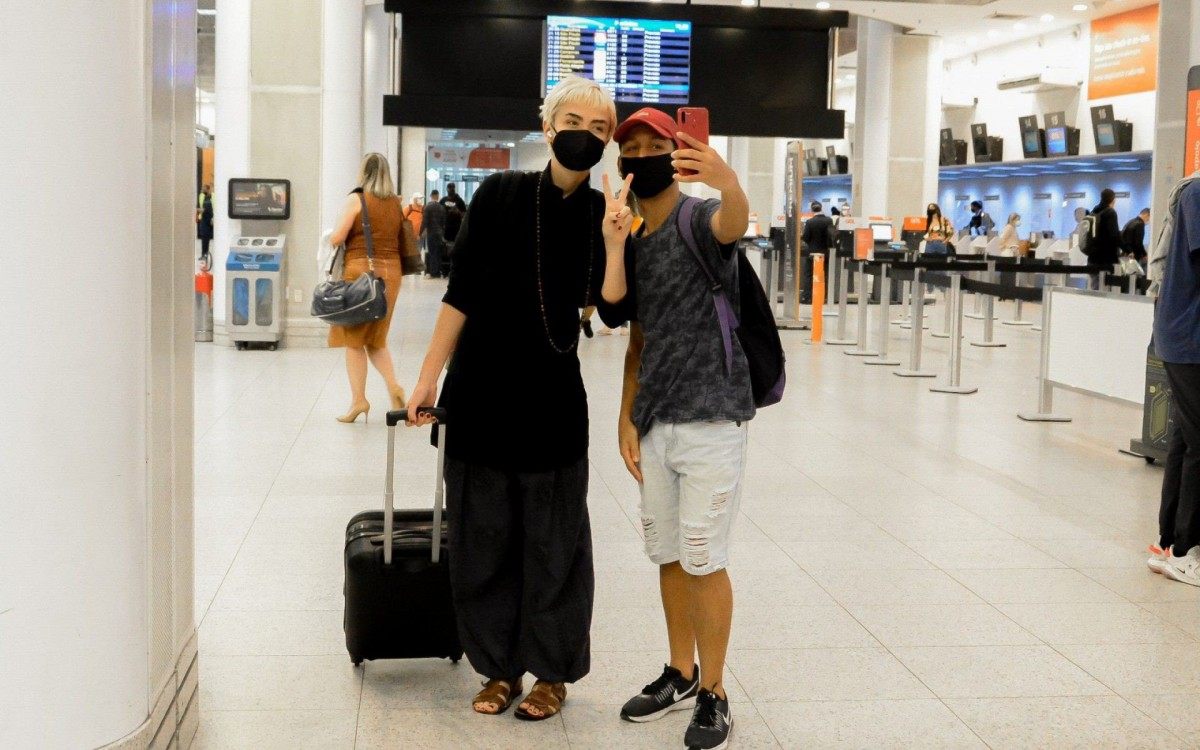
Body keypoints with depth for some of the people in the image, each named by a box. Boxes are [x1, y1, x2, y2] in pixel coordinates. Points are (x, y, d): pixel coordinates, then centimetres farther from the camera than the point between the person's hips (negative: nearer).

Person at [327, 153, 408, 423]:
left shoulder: (357, 199, -5)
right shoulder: (396, 203, 9)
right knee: (376, 339, 17)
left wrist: (331, 238, 11)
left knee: (354, 339, 4)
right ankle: (393, 385, -3)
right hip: (391, 271, 5)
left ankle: (358, 399, 0)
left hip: (361, 270, -5)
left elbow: (337, 238, -10)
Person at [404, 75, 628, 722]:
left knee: (552, 540, 7)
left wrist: (614, 238, -25)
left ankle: (552, 671, 21)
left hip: (552, 399, 0)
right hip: (482, 390, 0)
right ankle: (499, 666, 23)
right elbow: (461, 293, -1)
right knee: (483, 535, 8)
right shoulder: (500, 195, -2)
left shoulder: (603, 212, 1)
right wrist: (429, 376, -2)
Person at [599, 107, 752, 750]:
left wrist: (728, 183, -58)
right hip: (654, 425, 7)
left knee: (703, 561, -2)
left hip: (710, 420, -7)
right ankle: (681, 675, 30)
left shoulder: (700, 219, -9)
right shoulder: (632, 246, 12)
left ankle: (713, 694, 12)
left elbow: (734, 221, -36)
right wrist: (627, 420, 8)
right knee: (668, 556, 15)